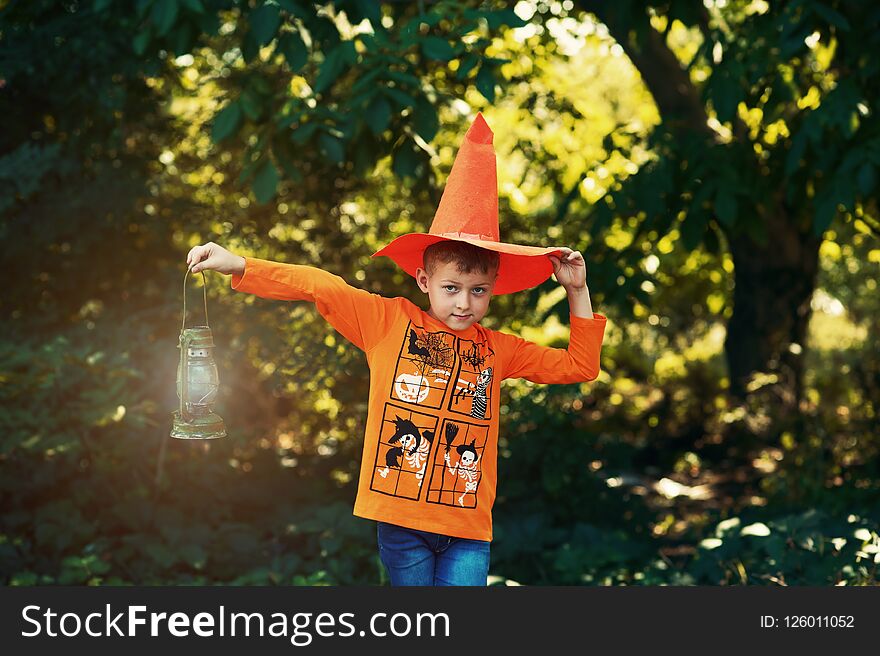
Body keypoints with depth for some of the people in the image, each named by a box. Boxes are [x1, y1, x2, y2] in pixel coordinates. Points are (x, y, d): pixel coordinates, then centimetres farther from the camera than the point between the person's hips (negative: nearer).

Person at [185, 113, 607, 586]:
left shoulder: (497, 349, 11)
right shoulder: (389, 321, 1)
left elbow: (578, 366, 16)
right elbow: (319, 287, -6)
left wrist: (577, 293, 8)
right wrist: (238, 266, -14)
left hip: (467, 528, 2)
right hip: (400, 518, -1)